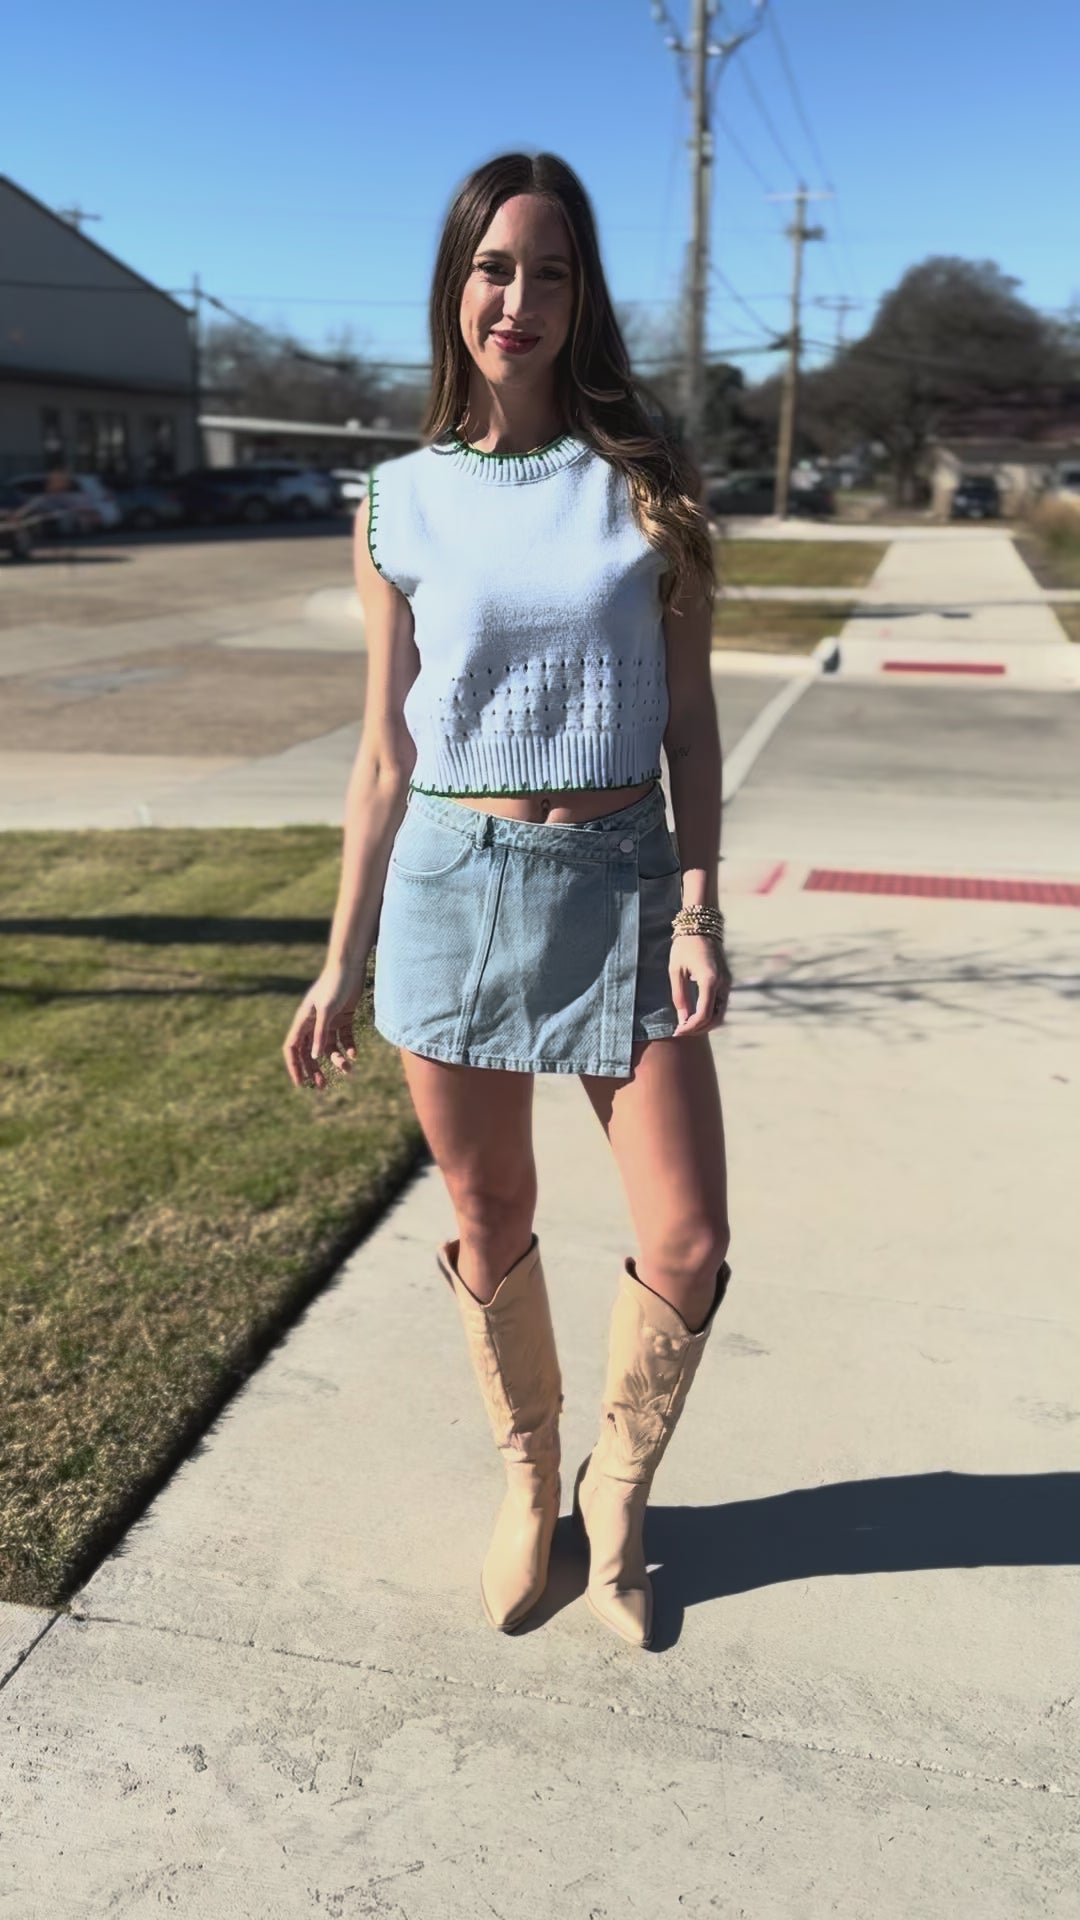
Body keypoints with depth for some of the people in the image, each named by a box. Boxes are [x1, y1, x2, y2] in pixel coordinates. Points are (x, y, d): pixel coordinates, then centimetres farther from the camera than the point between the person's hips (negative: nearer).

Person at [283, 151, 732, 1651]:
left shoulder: (648, 485, 1)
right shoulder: (401, 505, 3)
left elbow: (691, 721, 3)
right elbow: (385, 756, 5)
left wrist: (699, 911, -7)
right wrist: (344, 964, 5)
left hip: (619, 882, 0)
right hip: (452, 889, 1)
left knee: (688, 1243, 0)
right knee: (490, 1226, 12)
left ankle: (617, 1489, 29)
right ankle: (529, 1481, 38)